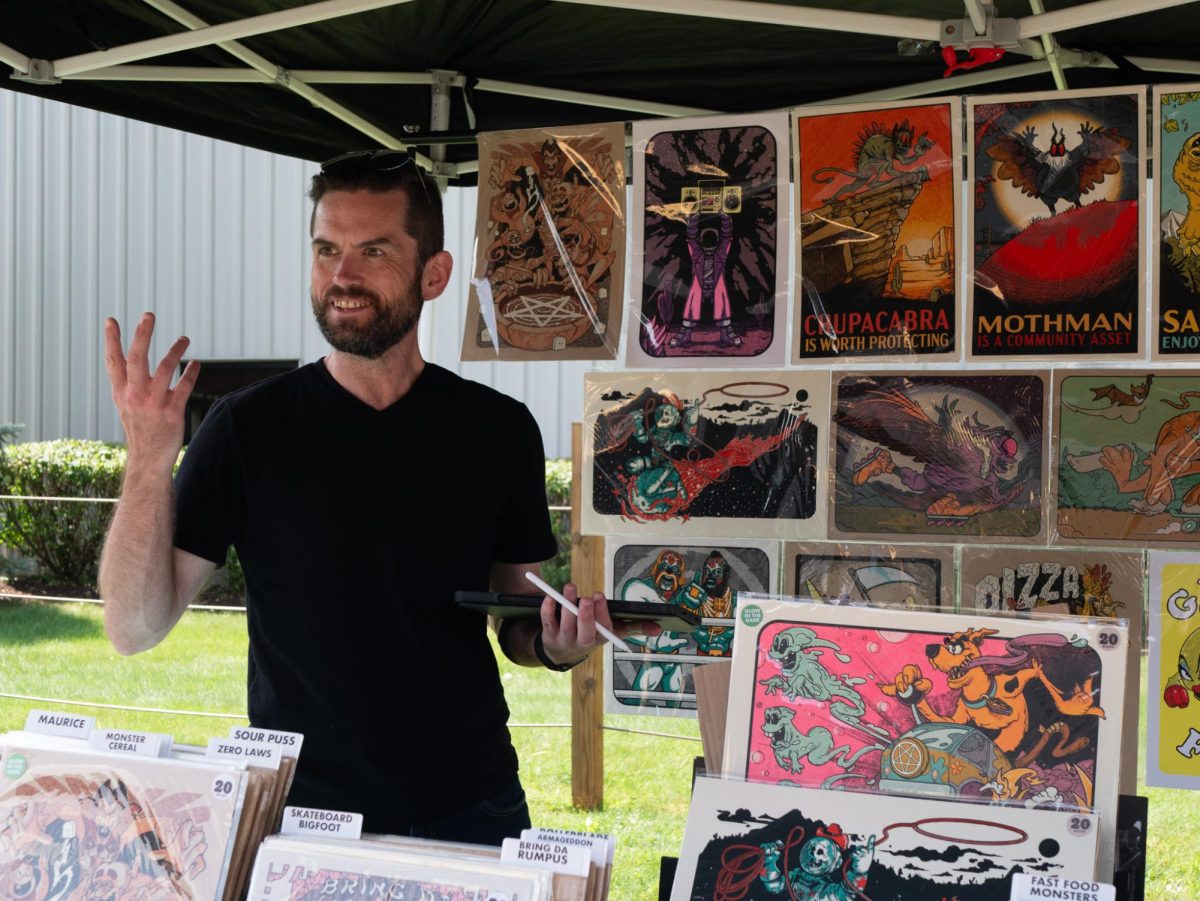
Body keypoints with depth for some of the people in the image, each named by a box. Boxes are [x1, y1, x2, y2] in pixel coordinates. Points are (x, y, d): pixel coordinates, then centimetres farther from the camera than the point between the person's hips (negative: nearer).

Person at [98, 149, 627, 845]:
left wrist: (558, 644, -15)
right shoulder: (249, 428, -6)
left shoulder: (500, 431, -2)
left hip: (469, 808, 1)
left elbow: (518, 623, 8)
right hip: (300, 809, -1)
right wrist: (150, 461, -21)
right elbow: (136, 627, -9)